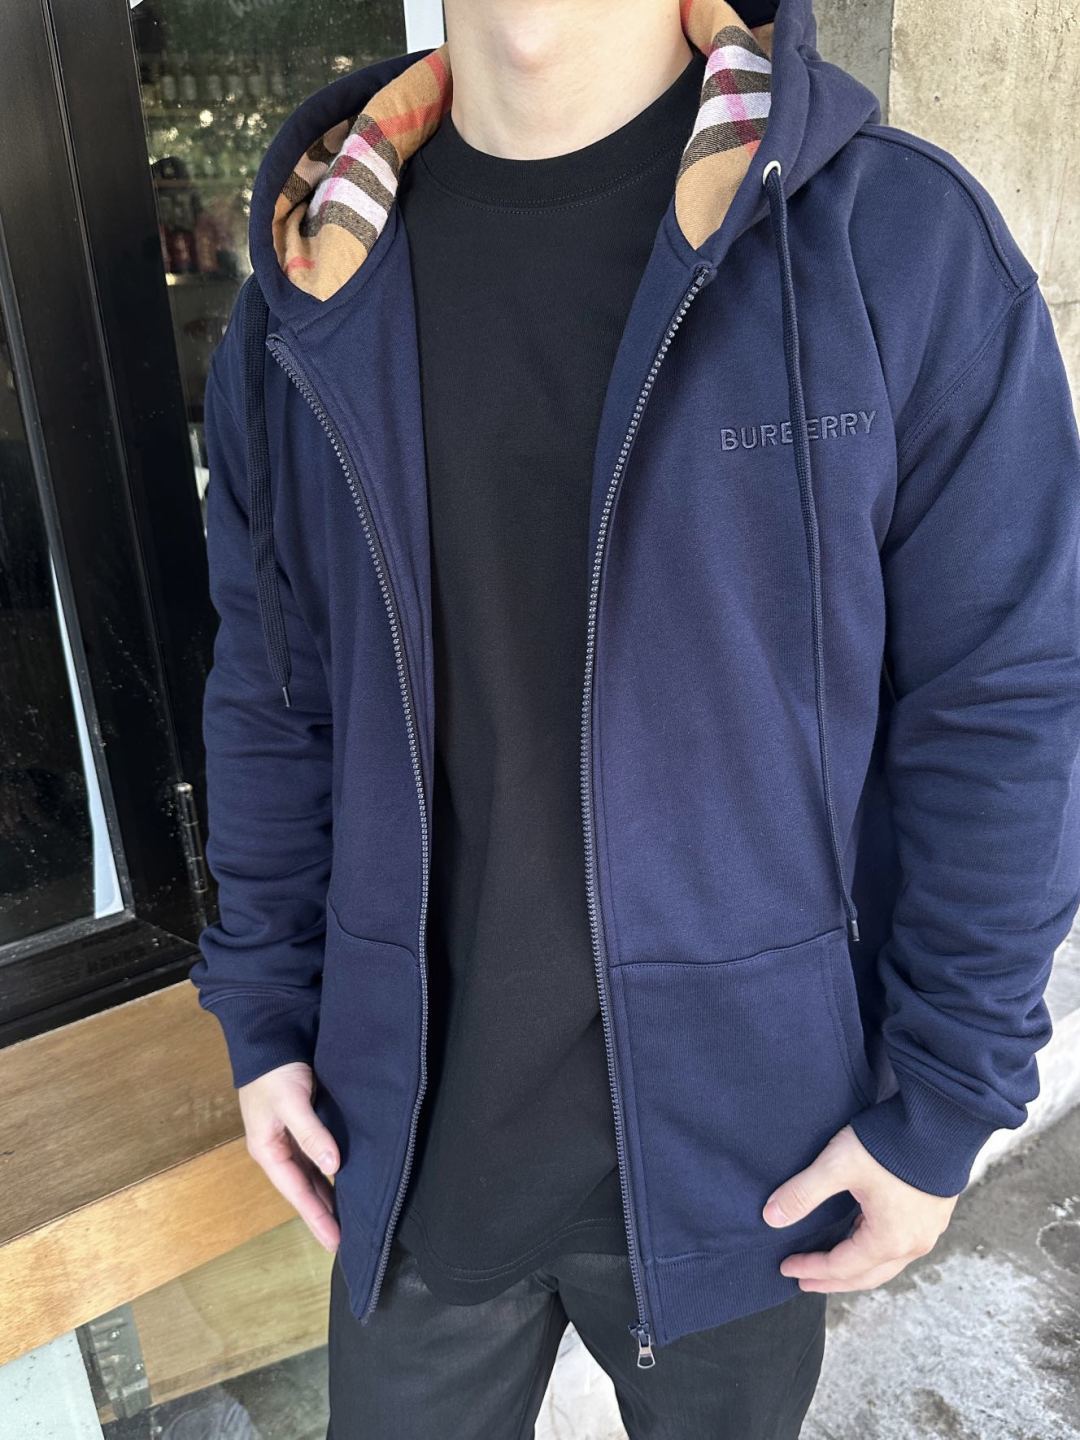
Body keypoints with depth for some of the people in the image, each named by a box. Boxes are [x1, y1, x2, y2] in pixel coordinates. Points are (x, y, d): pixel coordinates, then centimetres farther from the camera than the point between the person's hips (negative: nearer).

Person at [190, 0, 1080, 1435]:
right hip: (415, 1125, 3)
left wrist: (943, 1102, -7)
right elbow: (271, 693, 4)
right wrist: (266, 1014, 7)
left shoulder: (898, 239, -14)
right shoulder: (318, 273, -2)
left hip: (742, 1120, -2)